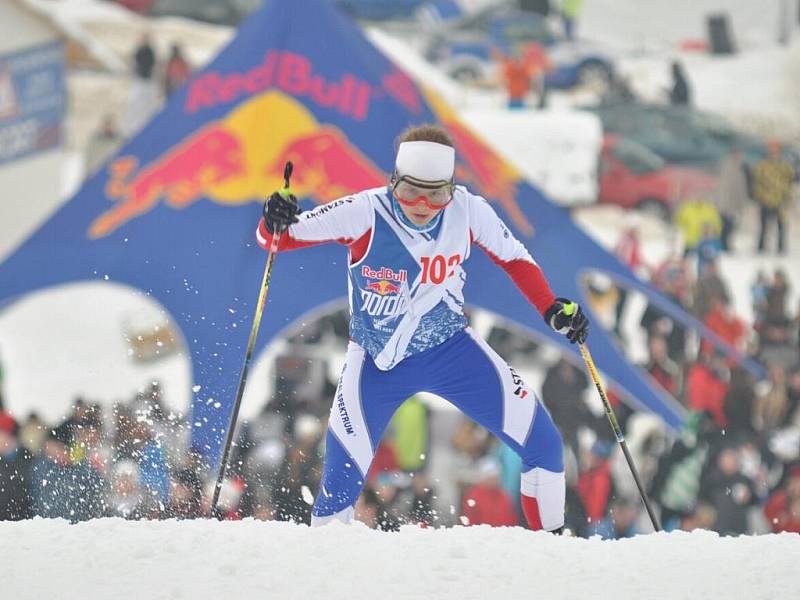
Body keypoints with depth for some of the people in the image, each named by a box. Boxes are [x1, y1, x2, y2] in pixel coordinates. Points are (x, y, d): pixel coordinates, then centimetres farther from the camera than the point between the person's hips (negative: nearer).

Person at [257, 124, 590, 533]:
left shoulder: (468, 211, -16)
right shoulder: (364, 213, -24)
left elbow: (514, 258, 3)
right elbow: (277, 238, -20)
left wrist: (554, 310, -8)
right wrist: (275, 224, -43)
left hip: (451, 347, 3)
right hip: (377, 360, -2)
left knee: (542, 443, -4)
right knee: (343, 477, -11)